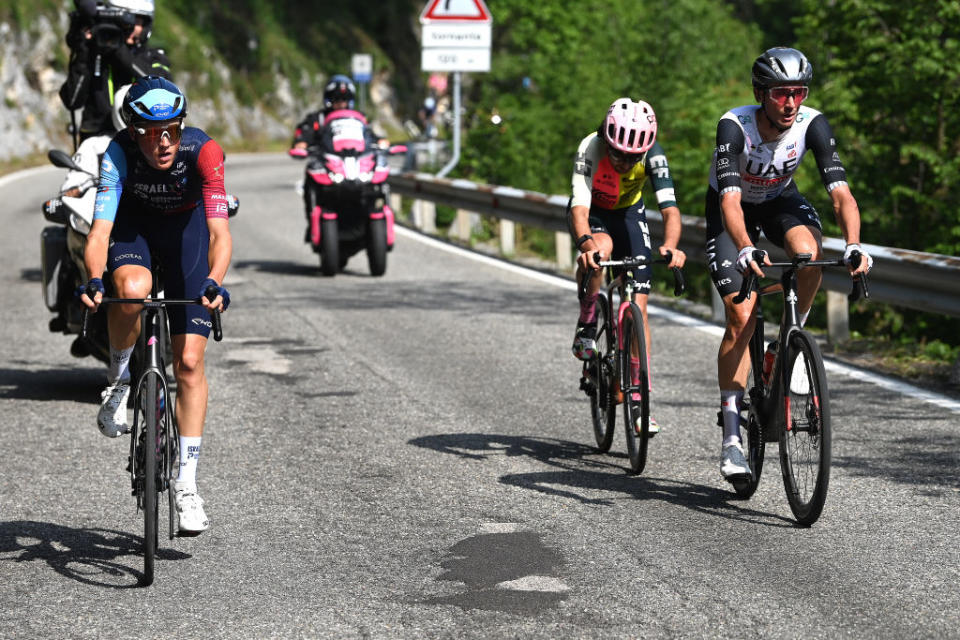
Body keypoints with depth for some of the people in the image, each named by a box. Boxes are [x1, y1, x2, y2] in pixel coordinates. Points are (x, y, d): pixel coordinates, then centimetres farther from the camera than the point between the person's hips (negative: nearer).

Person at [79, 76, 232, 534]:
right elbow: (100, 230, -36)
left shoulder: (202, 151, -33)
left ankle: (186, 483, 1)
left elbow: (219, 232, -39)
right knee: (132, 289, -37)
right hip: (134, 220, 0)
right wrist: (94, 281, -54)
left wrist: (213, 283, -56)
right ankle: (119, 378, -6)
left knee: (189, 360, -7)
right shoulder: (119, 153, -31)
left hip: (186, 224, 0)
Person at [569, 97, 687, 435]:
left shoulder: (653, 154, -28)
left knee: (639, 305, -8)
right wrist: (586, 243, -62)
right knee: (601, 247, -38)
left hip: (629, 213, 2)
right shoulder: (591, 148, -33)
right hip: (593, 213, -2)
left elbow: (670, 207, -36)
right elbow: (579, 206, -42)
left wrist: (670, 246, -56)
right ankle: (586, 328, -16)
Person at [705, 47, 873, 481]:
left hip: (780, 200, 2)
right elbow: (730, 199, -43)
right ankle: (732, 437, -8)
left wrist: (854, 244, -50)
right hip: (733, 208, -2)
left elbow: (840, 191, -32)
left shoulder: (812, 125, -26)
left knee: (808, 251, -34)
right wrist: (746, 250, -60)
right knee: (741, 320, -14)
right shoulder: (734, 126, -33)